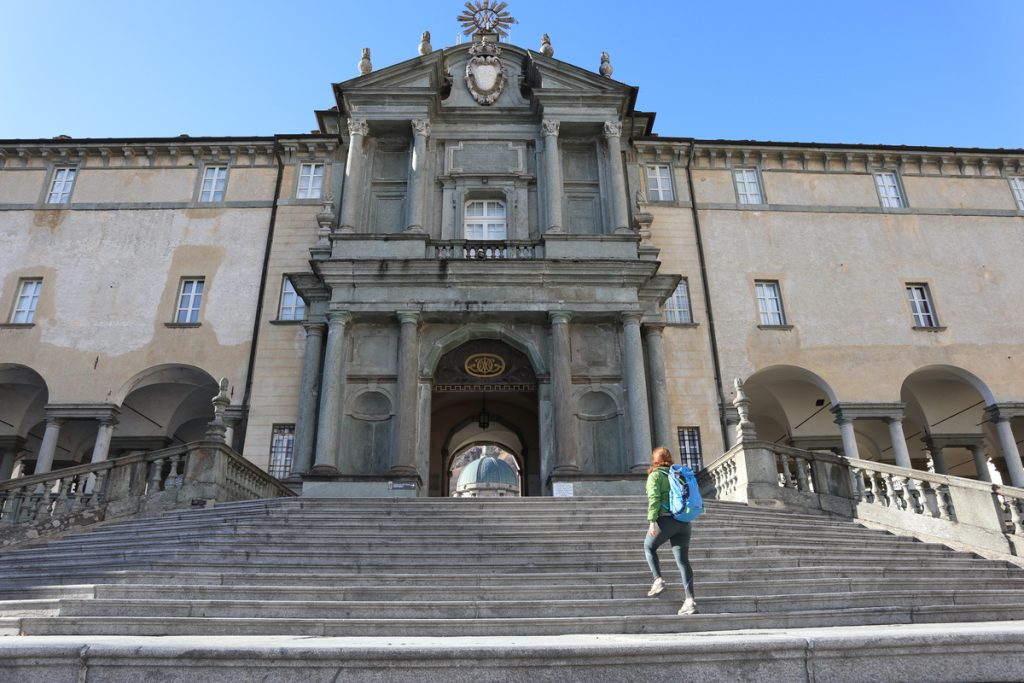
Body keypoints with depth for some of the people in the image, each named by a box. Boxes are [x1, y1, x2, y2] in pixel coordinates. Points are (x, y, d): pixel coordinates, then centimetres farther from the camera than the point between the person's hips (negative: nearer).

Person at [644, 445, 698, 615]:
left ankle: (658, 580, 4)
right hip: (684, 521, 5)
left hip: (666, 519, -5)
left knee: (649, 547, 19)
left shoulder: (655, 475, -1)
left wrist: (652, 521, -16)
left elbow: (654, 498, -13)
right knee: (683, 561, 3)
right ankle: (690, 600, -6)